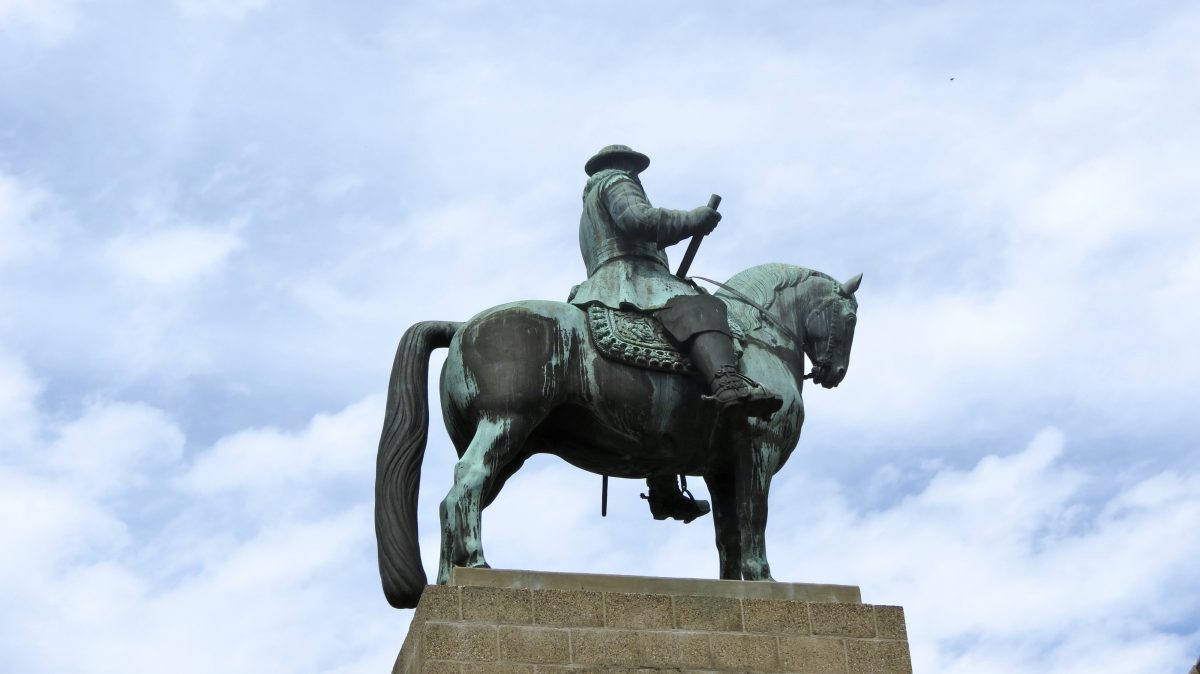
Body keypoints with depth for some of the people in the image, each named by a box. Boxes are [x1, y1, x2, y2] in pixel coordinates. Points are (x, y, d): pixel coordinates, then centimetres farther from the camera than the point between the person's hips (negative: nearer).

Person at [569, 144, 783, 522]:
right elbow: (638, 219, -10)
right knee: (700, 311, -32)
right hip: (631, 275, -9)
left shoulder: (589, 218, 38)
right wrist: (695, 220, -3)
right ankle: (728, 383, -64)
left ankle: (665, 492, 6)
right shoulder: (616, 181, 10)